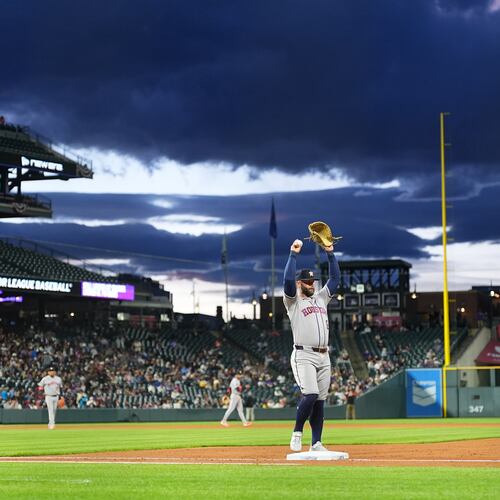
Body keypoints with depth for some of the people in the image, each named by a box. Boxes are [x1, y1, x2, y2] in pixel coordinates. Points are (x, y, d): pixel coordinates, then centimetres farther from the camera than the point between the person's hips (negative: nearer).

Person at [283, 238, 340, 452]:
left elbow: (335, 277, 17)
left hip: (324, 357, 6)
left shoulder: (321, 298, 20)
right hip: (304, 356, -6)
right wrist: (293, 254, -13)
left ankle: (316, 443, 7)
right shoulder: (293, 301, 3)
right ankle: (297, 433, -2)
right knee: (310, 395, -21)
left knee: (320, 400, 4)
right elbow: (288, 280, -14)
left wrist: (330, 253, 9)